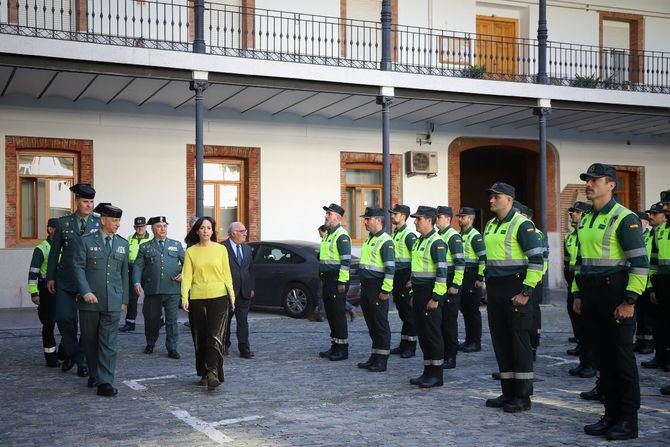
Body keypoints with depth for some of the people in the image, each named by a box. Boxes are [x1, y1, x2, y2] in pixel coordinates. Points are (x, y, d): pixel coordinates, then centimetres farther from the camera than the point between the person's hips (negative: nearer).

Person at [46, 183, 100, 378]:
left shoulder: (99, 223, 3)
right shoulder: (63, 222, 5)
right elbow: (55, 251, 8)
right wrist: (50, 277, 6)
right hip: (66, 279, 0)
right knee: (64, 318, -4)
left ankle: (83, 361, 15)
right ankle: (72, 353, 19)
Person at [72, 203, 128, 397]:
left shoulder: (122, 244, 11)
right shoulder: (87, 241, 0)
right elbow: (79, 268, -5)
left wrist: (124, 299, 13)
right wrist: (86, 292, -17)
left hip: (112, 301, 2)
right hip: (90, 301, -2)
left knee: (108, 343, -3)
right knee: (90, 341, 9)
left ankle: (105, 383, -4)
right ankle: (94, 374, 26)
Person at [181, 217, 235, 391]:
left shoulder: (221, 249, 6)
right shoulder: (191, 252, 6)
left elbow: (227, 274, 10)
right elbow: (186, 276, 1)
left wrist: (231, 296, 7)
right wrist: (184, 298, -10)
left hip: (219, 298, -1)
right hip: (197, 299, 1)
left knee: (215, 337, -12)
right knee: (200, 339, 8)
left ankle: (213, 373, -15)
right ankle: (203, 374, 20)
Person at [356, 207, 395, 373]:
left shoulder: (385, 241, -13)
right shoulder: (369, 240, 16)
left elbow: (390, 268, -18)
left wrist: (385, 290, -20)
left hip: (377, 288, -9)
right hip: (366, 287, 9)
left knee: (381, 325, -2)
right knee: (371, 324, 14)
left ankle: (382, 360, 4)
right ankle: (374, 357, 22)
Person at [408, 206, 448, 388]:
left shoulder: (436, 243, -14)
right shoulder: (419, 241, 16)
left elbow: (442, 272, -19)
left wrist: (435, 298, -21)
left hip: (430, 294, -9)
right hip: (419, 292, 9)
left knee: (433, 334, -3)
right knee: (422, 334, 12)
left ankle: (437, 375, 5)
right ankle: (427, 372, 20)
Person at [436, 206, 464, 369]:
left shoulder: (453, 237, -11)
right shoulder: (437, 236, 14)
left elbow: (460, 263, -16)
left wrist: (455, 285, -19)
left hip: (449, 284, -8)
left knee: (449, 320, -3)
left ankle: (451, 358, 4)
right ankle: (442, 353, 19)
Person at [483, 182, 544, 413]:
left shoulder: (522, 225, -11)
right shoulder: (490, 226, 14)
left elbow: (537, 260, -16)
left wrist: (526, 292, -19)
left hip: (514, 288, -8)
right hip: (495, 289, 8)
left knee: (519, 342, -2)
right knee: (500, 342, 11)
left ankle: (523, 396, 6)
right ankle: (508, 393, 20)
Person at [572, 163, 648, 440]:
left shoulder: (625, 219, -10)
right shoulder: (585, 221, 14)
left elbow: (640, 263, -15)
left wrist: (629, 301, -19)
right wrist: (577, 294, 15)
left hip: (615, 294, -8)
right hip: (591, 295, 8)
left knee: (622, 359, -1)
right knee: (602, 357, 11)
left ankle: (628, 422, 8)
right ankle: (611, 415, 21)